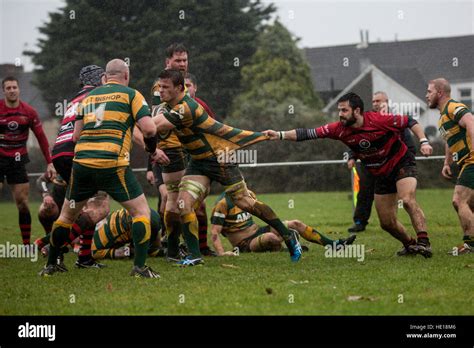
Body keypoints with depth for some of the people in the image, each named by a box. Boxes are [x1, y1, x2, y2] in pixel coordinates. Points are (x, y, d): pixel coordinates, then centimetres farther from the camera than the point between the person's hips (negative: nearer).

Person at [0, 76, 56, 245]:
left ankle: (27, 244, 11)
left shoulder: (29, 111, -1)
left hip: (17, 160, 2)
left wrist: (49, 163, 1)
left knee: (22, 203, 3)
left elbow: (41, 138, 4)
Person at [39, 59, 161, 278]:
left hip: (81, 161, 5)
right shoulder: (131, 94, 6)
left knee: (67, 215, 21)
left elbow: (76, 135, 16)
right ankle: (139, 266, -6)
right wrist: (152, 149, 12)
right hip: (112, 165, -5)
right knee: (141, 211, 5)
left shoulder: (89, 97, 19)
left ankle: (50, 265, 27)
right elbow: (148, 128, -6)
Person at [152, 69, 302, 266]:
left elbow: (155, 127, -33)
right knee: (184, 203, -9)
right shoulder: (166, 107, 3)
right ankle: (194, 255, -3)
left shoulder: (186, 108, -28)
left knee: (244, 202, -2)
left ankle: (288, 237, 13)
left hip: (220, 158, -8)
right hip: (198, 162, 8)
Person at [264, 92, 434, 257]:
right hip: (381, 174, 6)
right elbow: (309, 133, -14)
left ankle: (423, 242, -30)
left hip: (402, 163, -6)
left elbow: (410, 122, -12)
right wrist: (280, 135, -22)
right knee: (387, 223, 7)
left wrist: (424, 141, -23)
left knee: (408, 200, -31)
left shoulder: (378, 120, -24)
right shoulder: (340, 129, -12)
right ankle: (410, 245, 31)